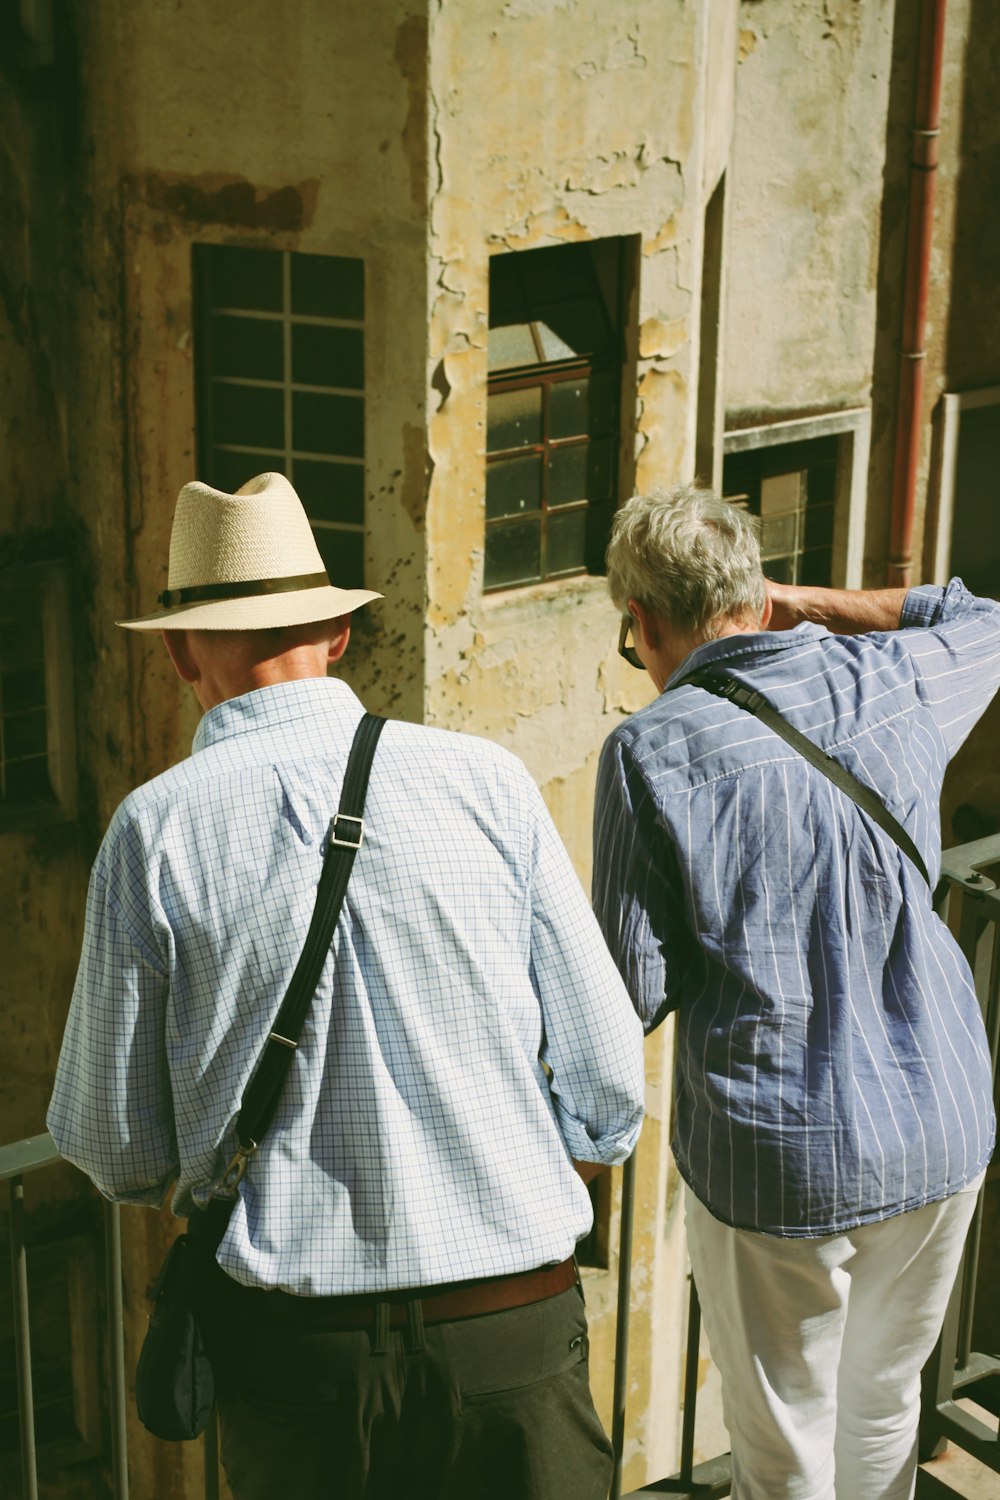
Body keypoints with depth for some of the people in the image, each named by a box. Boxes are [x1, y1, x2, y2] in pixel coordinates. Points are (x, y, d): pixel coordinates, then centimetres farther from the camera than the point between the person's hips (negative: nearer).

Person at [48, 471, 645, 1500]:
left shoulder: (155, 829, -6)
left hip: (294, 1339, 0)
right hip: (512, 1335, 1)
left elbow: (111, 1146, 0)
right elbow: (605, 1079, -2)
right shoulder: (485, 780, -4)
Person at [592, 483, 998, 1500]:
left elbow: (634, 993, -11)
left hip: (779, 1158, -4)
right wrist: (812, 605, 19)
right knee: (884, 1406, 25)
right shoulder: (894, 679, -1)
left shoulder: (650, 749, -14)